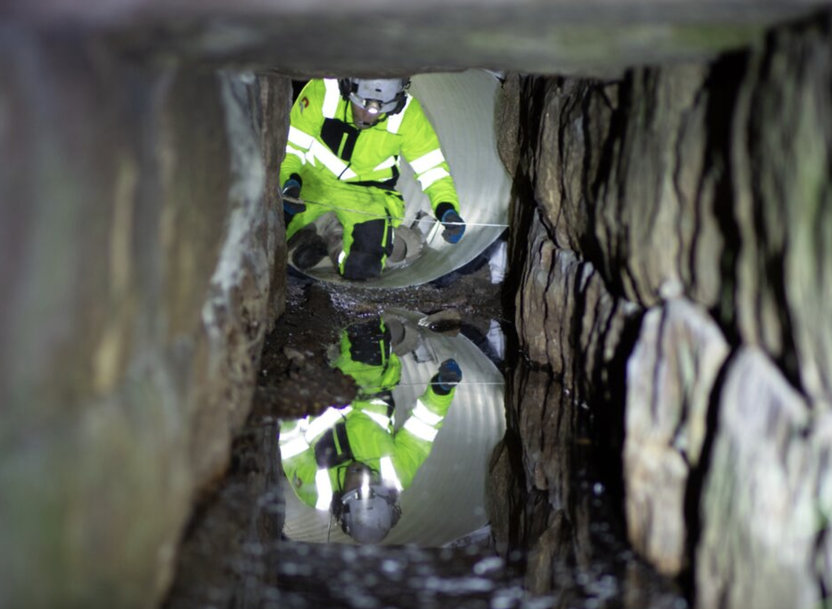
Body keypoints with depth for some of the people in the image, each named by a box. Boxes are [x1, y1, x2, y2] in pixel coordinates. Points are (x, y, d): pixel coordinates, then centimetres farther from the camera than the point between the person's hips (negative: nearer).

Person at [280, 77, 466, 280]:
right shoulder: (322, 91, -21)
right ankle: (311, 234, 11)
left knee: (362, 266, -26)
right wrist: (290, 183, -33)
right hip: (312, 182, 0)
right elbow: (290, 147, -13)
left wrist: (447, 209, -27)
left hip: (367, 193, 0)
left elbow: (432, 166, -10)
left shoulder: (407, 113, -17)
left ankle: (338, 238, 8)